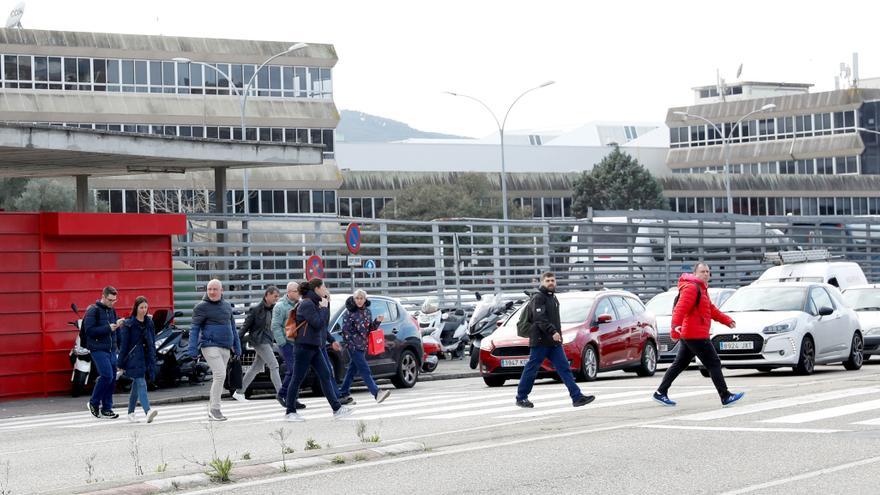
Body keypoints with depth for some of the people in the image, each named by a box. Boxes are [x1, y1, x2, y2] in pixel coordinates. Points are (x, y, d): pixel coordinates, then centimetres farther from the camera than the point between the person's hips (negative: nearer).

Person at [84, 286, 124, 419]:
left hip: (111, 349, 8)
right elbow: (89, 330, -15)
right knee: (107, 375, -16)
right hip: (98, 349, -8)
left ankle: (106, 409, 12)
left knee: (112, 379, 5)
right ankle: (94, 403, 2)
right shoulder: (93, 311, -8)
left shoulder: (112, 311, 15)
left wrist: (117, 325, -1)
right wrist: (108, 328, -19)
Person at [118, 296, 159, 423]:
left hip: (146, 358, 5)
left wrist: (153, 361, 14)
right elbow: (123, 344, -5)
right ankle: (148, 411, -29)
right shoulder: (128, 324, -5)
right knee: (141, 384, -17)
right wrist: (121, 364, -6)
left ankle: (131, 412, 23)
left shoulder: (149, 323, 12)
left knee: (136, 386, 13)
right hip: (134, 359, -5)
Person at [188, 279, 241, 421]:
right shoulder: (202, 307, -3)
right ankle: (214, 409, -10)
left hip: (225, 347, 7)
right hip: (210, 345, -7)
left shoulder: (227, 305, 15)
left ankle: (212, 408, 19)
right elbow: (195, 328, -4)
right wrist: (193, 349, -11)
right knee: (220, 375, -16)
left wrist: (237, 346, 20)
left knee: (219, 377, 10)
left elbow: (232, 326, 21)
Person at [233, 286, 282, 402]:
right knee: (274, 366, -13)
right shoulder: (256, 309, -13)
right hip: (259, 341, -8)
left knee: (256, 367, 14)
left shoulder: (272, 309, 7)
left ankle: (239, 392, 25)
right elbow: (245, 326, -10)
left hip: (268, 340, 8)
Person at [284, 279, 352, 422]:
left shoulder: (314, 303, 15)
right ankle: (290, 413, 5)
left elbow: (325, 323, 16)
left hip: (314, 347, 10)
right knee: (297, 379, -2)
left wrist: (327, 303, 9)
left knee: (325, 375, 6)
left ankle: (337, 409, 6)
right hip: (304, 346, -10)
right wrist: (324, 307, -9)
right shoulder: (306, 304, -14)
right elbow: (318, 323, -20)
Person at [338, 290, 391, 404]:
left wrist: (377, 321, -2)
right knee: (365, 371, -12)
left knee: (352, 370, 12)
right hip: (353, 346, -7)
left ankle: (342, 395, 20)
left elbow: (371, 329, 16)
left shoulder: (367, 312, 10)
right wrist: (351, 344, -15)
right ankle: (377, 393, -21)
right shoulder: (350, 313, -9)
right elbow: (345, 330, -10)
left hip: (363, 346, 7)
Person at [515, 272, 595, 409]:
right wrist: (552, 332, -30)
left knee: (565, 369, 0)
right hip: (540, 341, -8)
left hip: (554, 342, 8)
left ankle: (577, 397, -5)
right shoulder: (538, 298, -9)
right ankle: (521, 398, 12)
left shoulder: (553, 297, 18)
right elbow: (540, 319, -21)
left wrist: (557, 333, 16)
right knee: (531, 369, 1)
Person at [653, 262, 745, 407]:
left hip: (689, 335, 11)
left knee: (680, 364, 13)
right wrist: (676, 325, -40)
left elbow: (712, 310, 29)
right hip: (696, 335, -11)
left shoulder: (702, 289, 22)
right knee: (714, 364, -7)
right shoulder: (691, 288, -13)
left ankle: (661, 393, 16)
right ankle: (725, 397, -4)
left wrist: (727, 320, 24)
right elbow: (681, 307, -26)